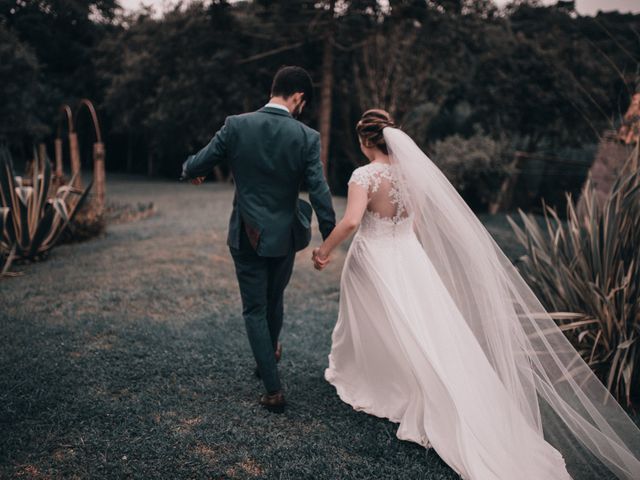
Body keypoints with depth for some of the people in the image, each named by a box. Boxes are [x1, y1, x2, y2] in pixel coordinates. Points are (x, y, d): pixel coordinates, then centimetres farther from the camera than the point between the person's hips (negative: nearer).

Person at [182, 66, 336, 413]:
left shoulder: (236, 125, -10)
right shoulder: (307, 137, -12)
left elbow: (196, 167, -4)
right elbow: (319, 193, -13)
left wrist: (190, 171, 21)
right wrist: (329, 240, -3)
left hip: (246, 236, -1)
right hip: (284, 236, 1)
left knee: (255, 309, 11)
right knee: (274, 300, 25)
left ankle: (274, 390, 11)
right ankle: (269, 355, 50)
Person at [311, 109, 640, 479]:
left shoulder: (365, 176, -14)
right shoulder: (411, 171, 3)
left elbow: (350, 221, -27)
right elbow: (418, 223, 11)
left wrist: (324, 251, -13)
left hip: (374, 265, -4)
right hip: (410, 261, 5)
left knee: (367, 331, 16)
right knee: (432, 335, 5)